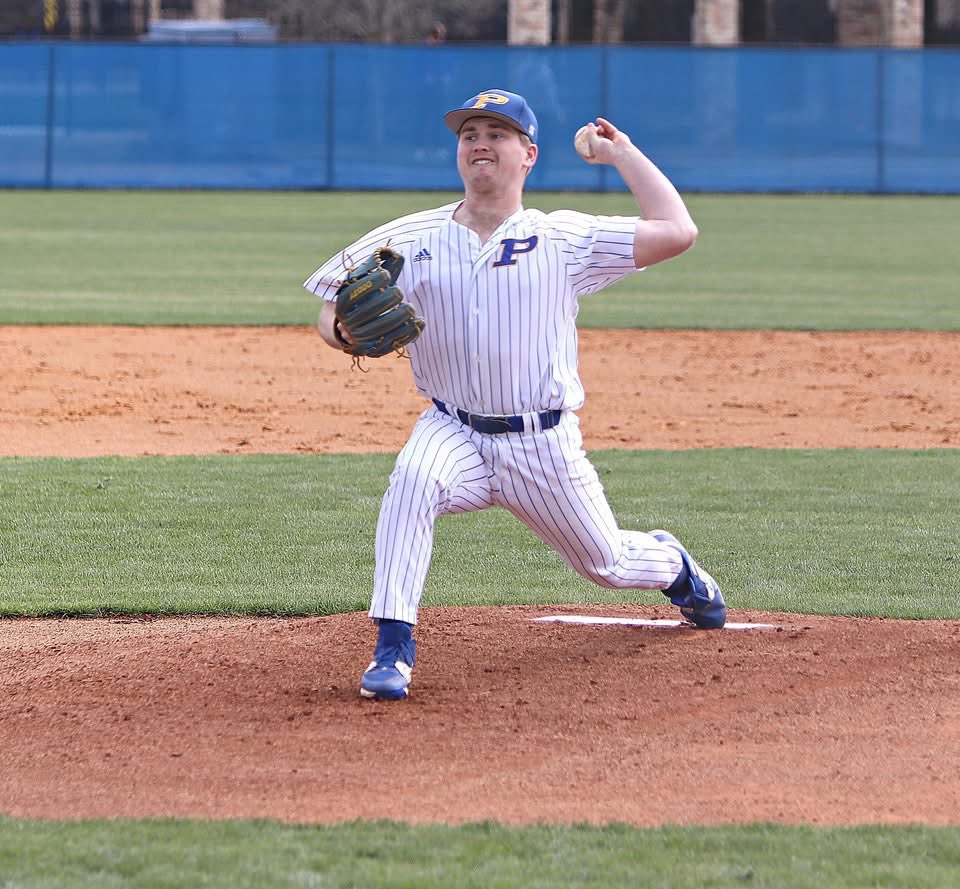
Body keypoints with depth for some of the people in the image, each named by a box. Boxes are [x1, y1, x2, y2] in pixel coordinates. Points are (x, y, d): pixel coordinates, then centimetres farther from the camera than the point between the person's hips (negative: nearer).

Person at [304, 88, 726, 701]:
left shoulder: (562, 239, -3)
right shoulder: (409, 239, 0)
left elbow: (677, 232, -9)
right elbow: (332, 312, 3)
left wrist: (622, 155, -1)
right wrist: (346, 330, -22)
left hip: (545, 445, 0)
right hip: (455, 435, 0)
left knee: (608, 565, 14)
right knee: (414, 477, -35)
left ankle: (672, 564, 54)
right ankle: (393, 649, -32)